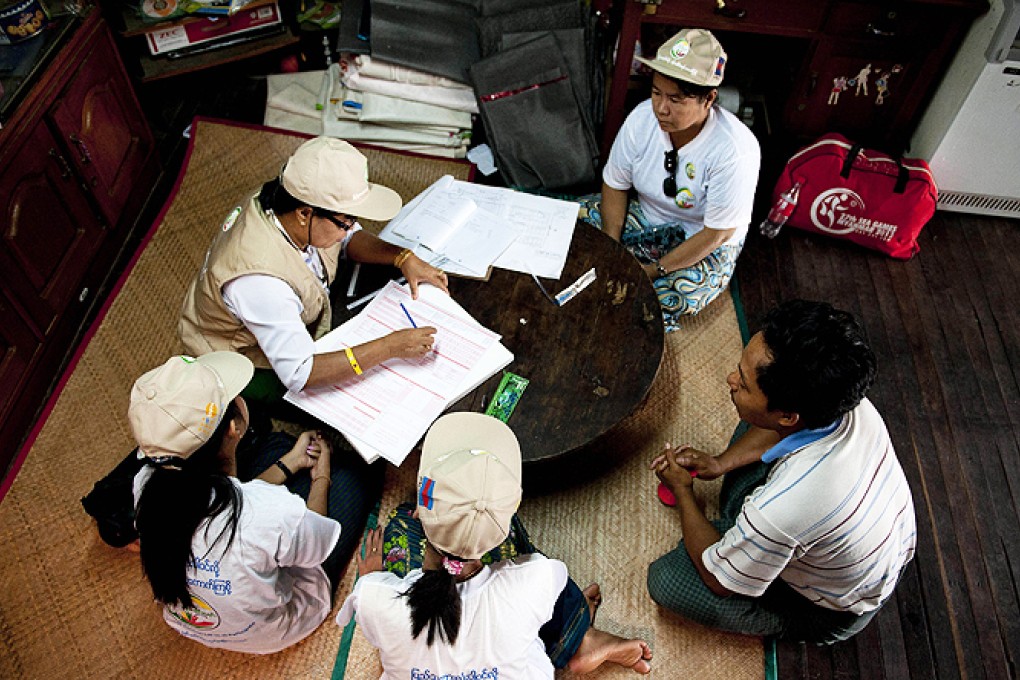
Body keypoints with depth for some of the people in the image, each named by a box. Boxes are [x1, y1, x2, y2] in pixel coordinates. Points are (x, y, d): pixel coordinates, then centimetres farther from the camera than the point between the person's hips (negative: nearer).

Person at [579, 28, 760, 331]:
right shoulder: (643, 116, -17)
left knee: (678, 298, -33)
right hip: (645, 216, 5)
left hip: (706, 242, -4)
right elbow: (615, 184, -7)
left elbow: (717, 233, -25)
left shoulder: (735, 150, -30)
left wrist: (655, 270, -26)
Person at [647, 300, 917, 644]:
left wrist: (682, 490, -10)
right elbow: (779, 427, 0)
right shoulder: (852, 405, -27)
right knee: (752, 427, 10)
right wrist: (720, 463, -8)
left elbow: (718, 581, -21)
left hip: (832, 615, -6)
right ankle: (735, 529, 19)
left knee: (665, 579, -14)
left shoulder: (777, 509, -45)